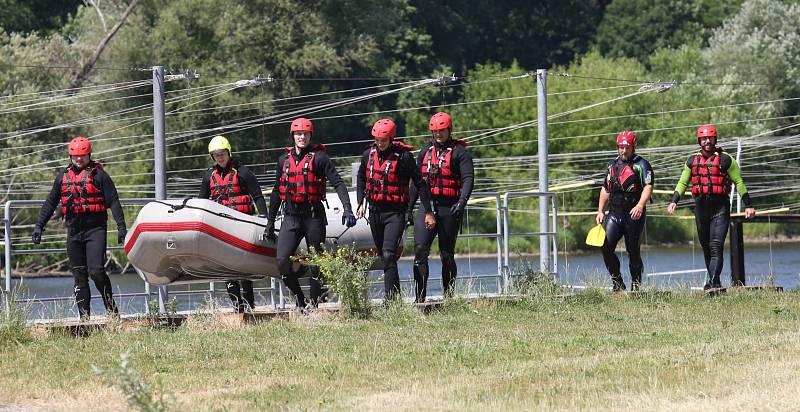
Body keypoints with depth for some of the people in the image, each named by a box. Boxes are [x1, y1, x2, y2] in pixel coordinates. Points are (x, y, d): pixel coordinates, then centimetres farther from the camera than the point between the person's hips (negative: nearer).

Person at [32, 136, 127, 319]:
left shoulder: (99, 175, 0)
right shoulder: (63, 176, 13)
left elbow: (113, 202, -2)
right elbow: (50, 203, 19)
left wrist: (121, 228, -10)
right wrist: (39, 226, 12)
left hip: (95, 229, -5)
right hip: (74, 231, 5)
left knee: (96, 271, -16)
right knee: (79, 277, 4)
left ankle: (112, 309, -1)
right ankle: (84, 317, 7)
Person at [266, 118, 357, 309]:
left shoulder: (319, 157, -2)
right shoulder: (284, 159, 13)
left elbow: (338, 183, -9)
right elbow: (277, 192, 20)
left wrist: (348, 210, -22)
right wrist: (270, 222, 20)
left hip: (313, 216, -4)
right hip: (290, 216, 4)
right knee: (282, 261, -9)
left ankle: (314, 303, 10)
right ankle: (299, 300, 6)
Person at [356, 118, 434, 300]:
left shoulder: (403, 156, -13)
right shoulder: (368, 154, 3)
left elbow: (420, 184, -7)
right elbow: (361, 178, 22)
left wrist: (428, 212, -7)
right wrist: (361, 202, 13)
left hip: (395, 212, -6)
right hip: (375, 211, 6)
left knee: (388, 255, -17)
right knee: (383, 255, 15)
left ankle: (391, 298, -18)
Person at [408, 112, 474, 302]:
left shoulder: (459, 152, 0)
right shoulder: (425, 152, 15)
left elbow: (468, 179, -10)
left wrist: (462, 202, -26)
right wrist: (409, 209, 17)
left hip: (449, 209, -4)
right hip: (427, 206, 4)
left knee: (447, 255, 4)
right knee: (420, 250, -11)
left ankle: (448, 297, 12)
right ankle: (420, 296, -12)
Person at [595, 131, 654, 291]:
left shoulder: (641, 165, -2)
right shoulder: (612, 165, 17)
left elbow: (648, 187, -14)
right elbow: (605, 189, 24)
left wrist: (640, 206, -30)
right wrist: (600, 211, 15)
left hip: (634, 215, -5)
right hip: (614, 213, 5)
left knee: (633, 251, -2)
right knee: (606, 247, -10)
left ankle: (636, 286, 9)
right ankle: (617, 283, -1)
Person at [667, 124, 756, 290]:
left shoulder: (725, 160, 0)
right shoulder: (692, 161, 12)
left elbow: (739, 182, 4)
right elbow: (682, 183, 16)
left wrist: (748, 205, 1)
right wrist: (674, 201, 1)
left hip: (720, 207, -5)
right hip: (701, 207, 5)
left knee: (716, 247, -14)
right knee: (706, 247, 10)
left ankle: (714, 283, -22)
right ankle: (713, 280, 22)